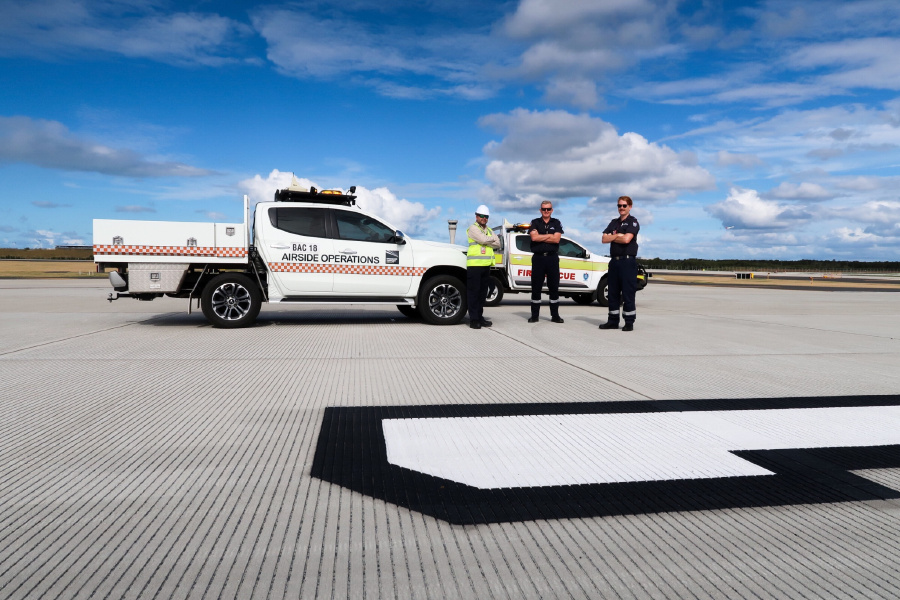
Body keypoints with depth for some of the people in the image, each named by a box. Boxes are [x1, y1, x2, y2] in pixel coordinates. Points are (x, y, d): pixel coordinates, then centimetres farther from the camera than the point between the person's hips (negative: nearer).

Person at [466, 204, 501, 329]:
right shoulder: (473, 228, -1)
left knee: (483, 292, 9)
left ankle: (479, 317, 16)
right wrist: (493, 238, 3)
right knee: (473, 292, -6)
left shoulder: (489, 230, 21)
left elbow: (497, 245, 9)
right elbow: (483, 239, -15)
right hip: (474, 264, -7)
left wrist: (486, 242, -6)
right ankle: (473, 319, -4)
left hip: (486, 265, 7)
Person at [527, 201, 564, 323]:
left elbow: (556, 239, -6)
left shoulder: (556, 223, 9)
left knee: (554, 287, 4)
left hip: (552, 258, 1)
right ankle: (534, 315, 9)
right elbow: (534, 237, -10)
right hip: (538, 258, 0)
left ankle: (555, 315, 10)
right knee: (536, 287, 3)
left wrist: (540, 237, -8)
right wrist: (549, 235, -5)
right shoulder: (535, 223, 7)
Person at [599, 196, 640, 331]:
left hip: (628, 261, -7)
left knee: (628, 293, -5)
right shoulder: (614, 222, 18)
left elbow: (626, 239, -16)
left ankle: (629, 322, -1)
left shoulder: (633, 222, -1)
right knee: (613, 293, 9)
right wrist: (617, 235, -7)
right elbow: (604, 239, 7)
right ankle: (613, 321, 15)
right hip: (614, 261, 7)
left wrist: (612, 237, -2)